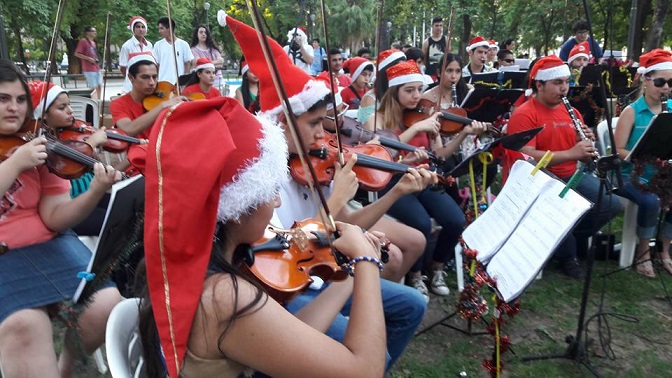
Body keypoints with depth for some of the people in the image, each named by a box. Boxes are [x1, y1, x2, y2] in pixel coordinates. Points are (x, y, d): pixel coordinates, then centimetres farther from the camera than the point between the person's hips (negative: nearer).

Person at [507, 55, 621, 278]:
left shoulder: (571, 113, 12)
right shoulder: (524, 115, -11)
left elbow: (584, 158, 15)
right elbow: (526, 157, -23)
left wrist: (587, 145, -8)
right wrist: (570, 153, -28)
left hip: (571, 176, 7)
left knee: (611, 205, -9)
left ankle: (574, 238, 16)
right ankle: (567, 256, -5)